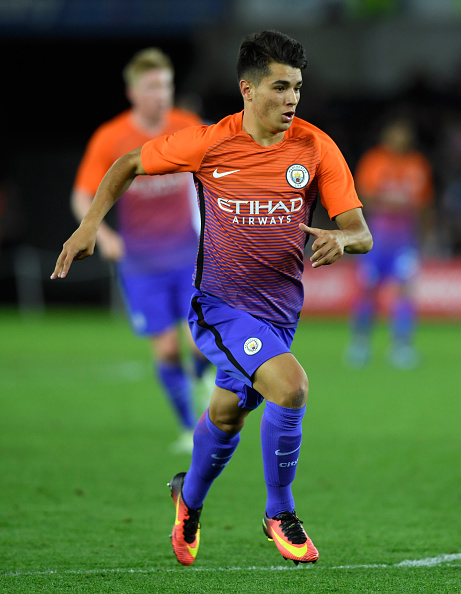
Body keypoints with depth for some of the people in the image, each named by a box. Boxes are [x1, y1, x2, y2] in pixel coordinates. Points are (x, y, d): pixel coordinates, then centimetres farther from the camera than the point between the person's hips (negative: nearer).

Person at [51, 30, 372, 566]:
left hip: (278, 311, 4)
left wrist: (340, 240, -31)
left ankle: (189, 498, 49)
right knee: (289, 384, -25)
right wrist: (89, 226, -3)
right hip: (218, 303, -4)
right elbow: (130, 164, 5)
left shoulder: (316, 149, -8)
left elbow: (361, 233, -8)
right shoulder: (209, 143, -12)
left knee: (227, 412, 16)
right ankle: (279, 514, -5)